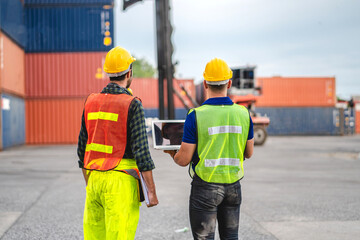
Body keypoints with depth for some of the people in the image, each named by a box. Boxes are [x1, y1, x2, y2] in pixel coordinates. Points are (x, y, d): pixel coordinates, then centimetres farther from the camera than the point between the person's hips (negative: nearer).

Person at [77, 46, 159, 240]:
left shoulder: (91, 102, 8)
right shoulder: (132, 105, -10)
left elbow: (83, 147, 13)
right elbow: (141, 150, -14)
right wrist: (152, 191, -9)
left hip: (94, 177, 6)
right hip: (120, 180, -6)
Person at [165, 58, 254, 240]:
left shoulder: (196, 115, -14)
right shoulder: (243, 113, -1)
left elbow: (184, 160, -11)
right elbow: (248, 153, 10)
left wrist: (172, 154, 11)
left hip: (205, 186, -4)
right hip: (233, 184, 4)